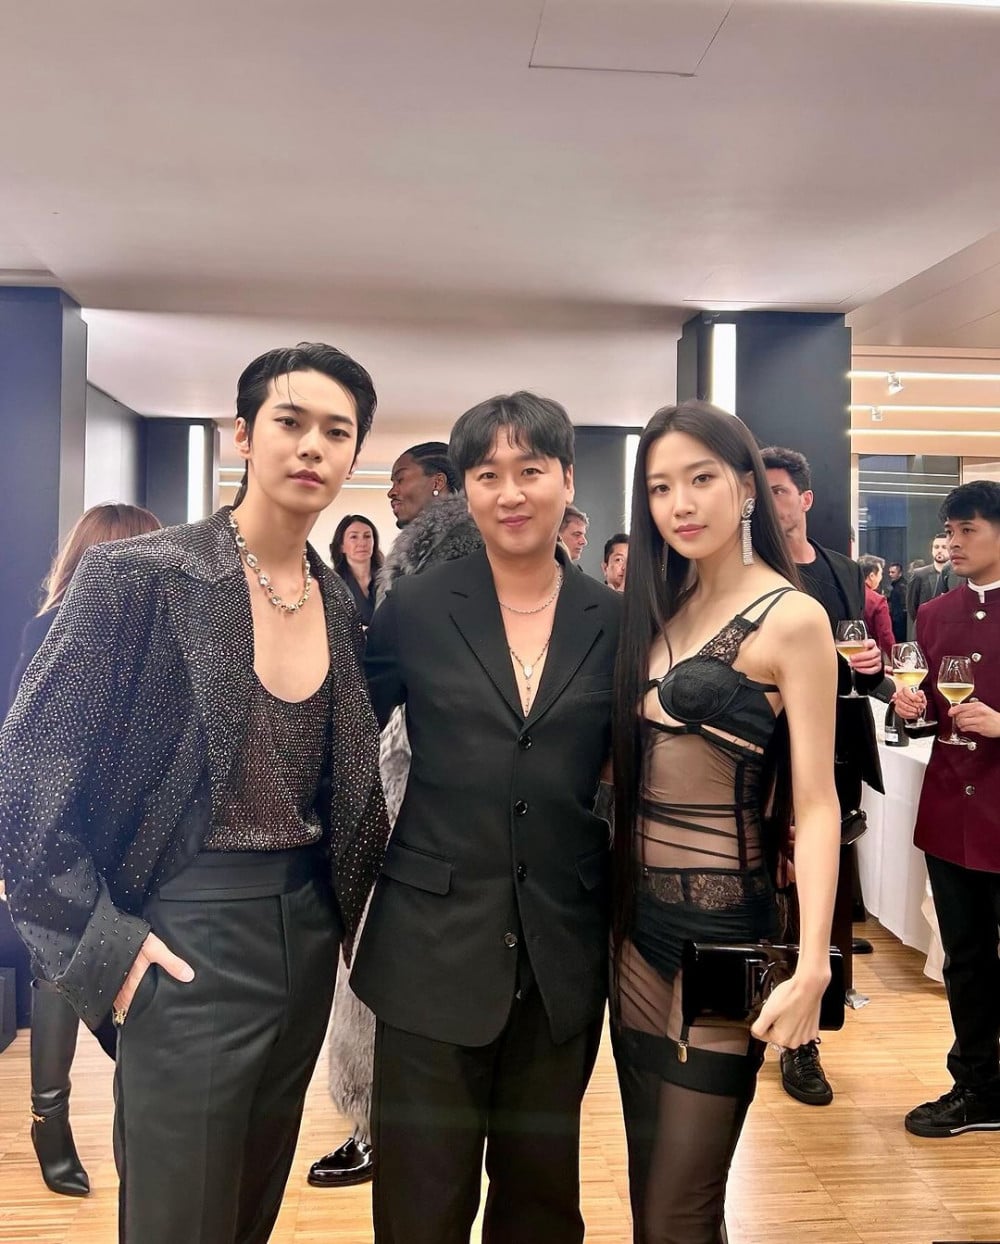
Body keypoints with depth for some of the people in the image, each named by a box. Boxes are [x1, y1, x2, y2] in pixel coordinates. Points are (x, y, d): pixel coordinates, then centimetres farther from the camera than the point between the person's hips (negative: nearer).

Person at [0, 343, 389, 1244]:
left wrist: (344, 901, 7)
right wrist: (100, 940, -13)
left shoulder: (340, 606, 4)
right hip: (187, 940, -5)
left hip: (305, 934, 6)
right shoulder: (140, 577, -14)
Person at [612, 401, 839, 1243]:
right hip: (642, 919, 6)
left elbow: (816, 802, -13)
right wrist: (622, 908, 3)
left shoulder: (792, 618, -11)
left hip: (724, 928, -6)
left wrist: (811, 967, -20)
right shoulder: (663, 609, 9)